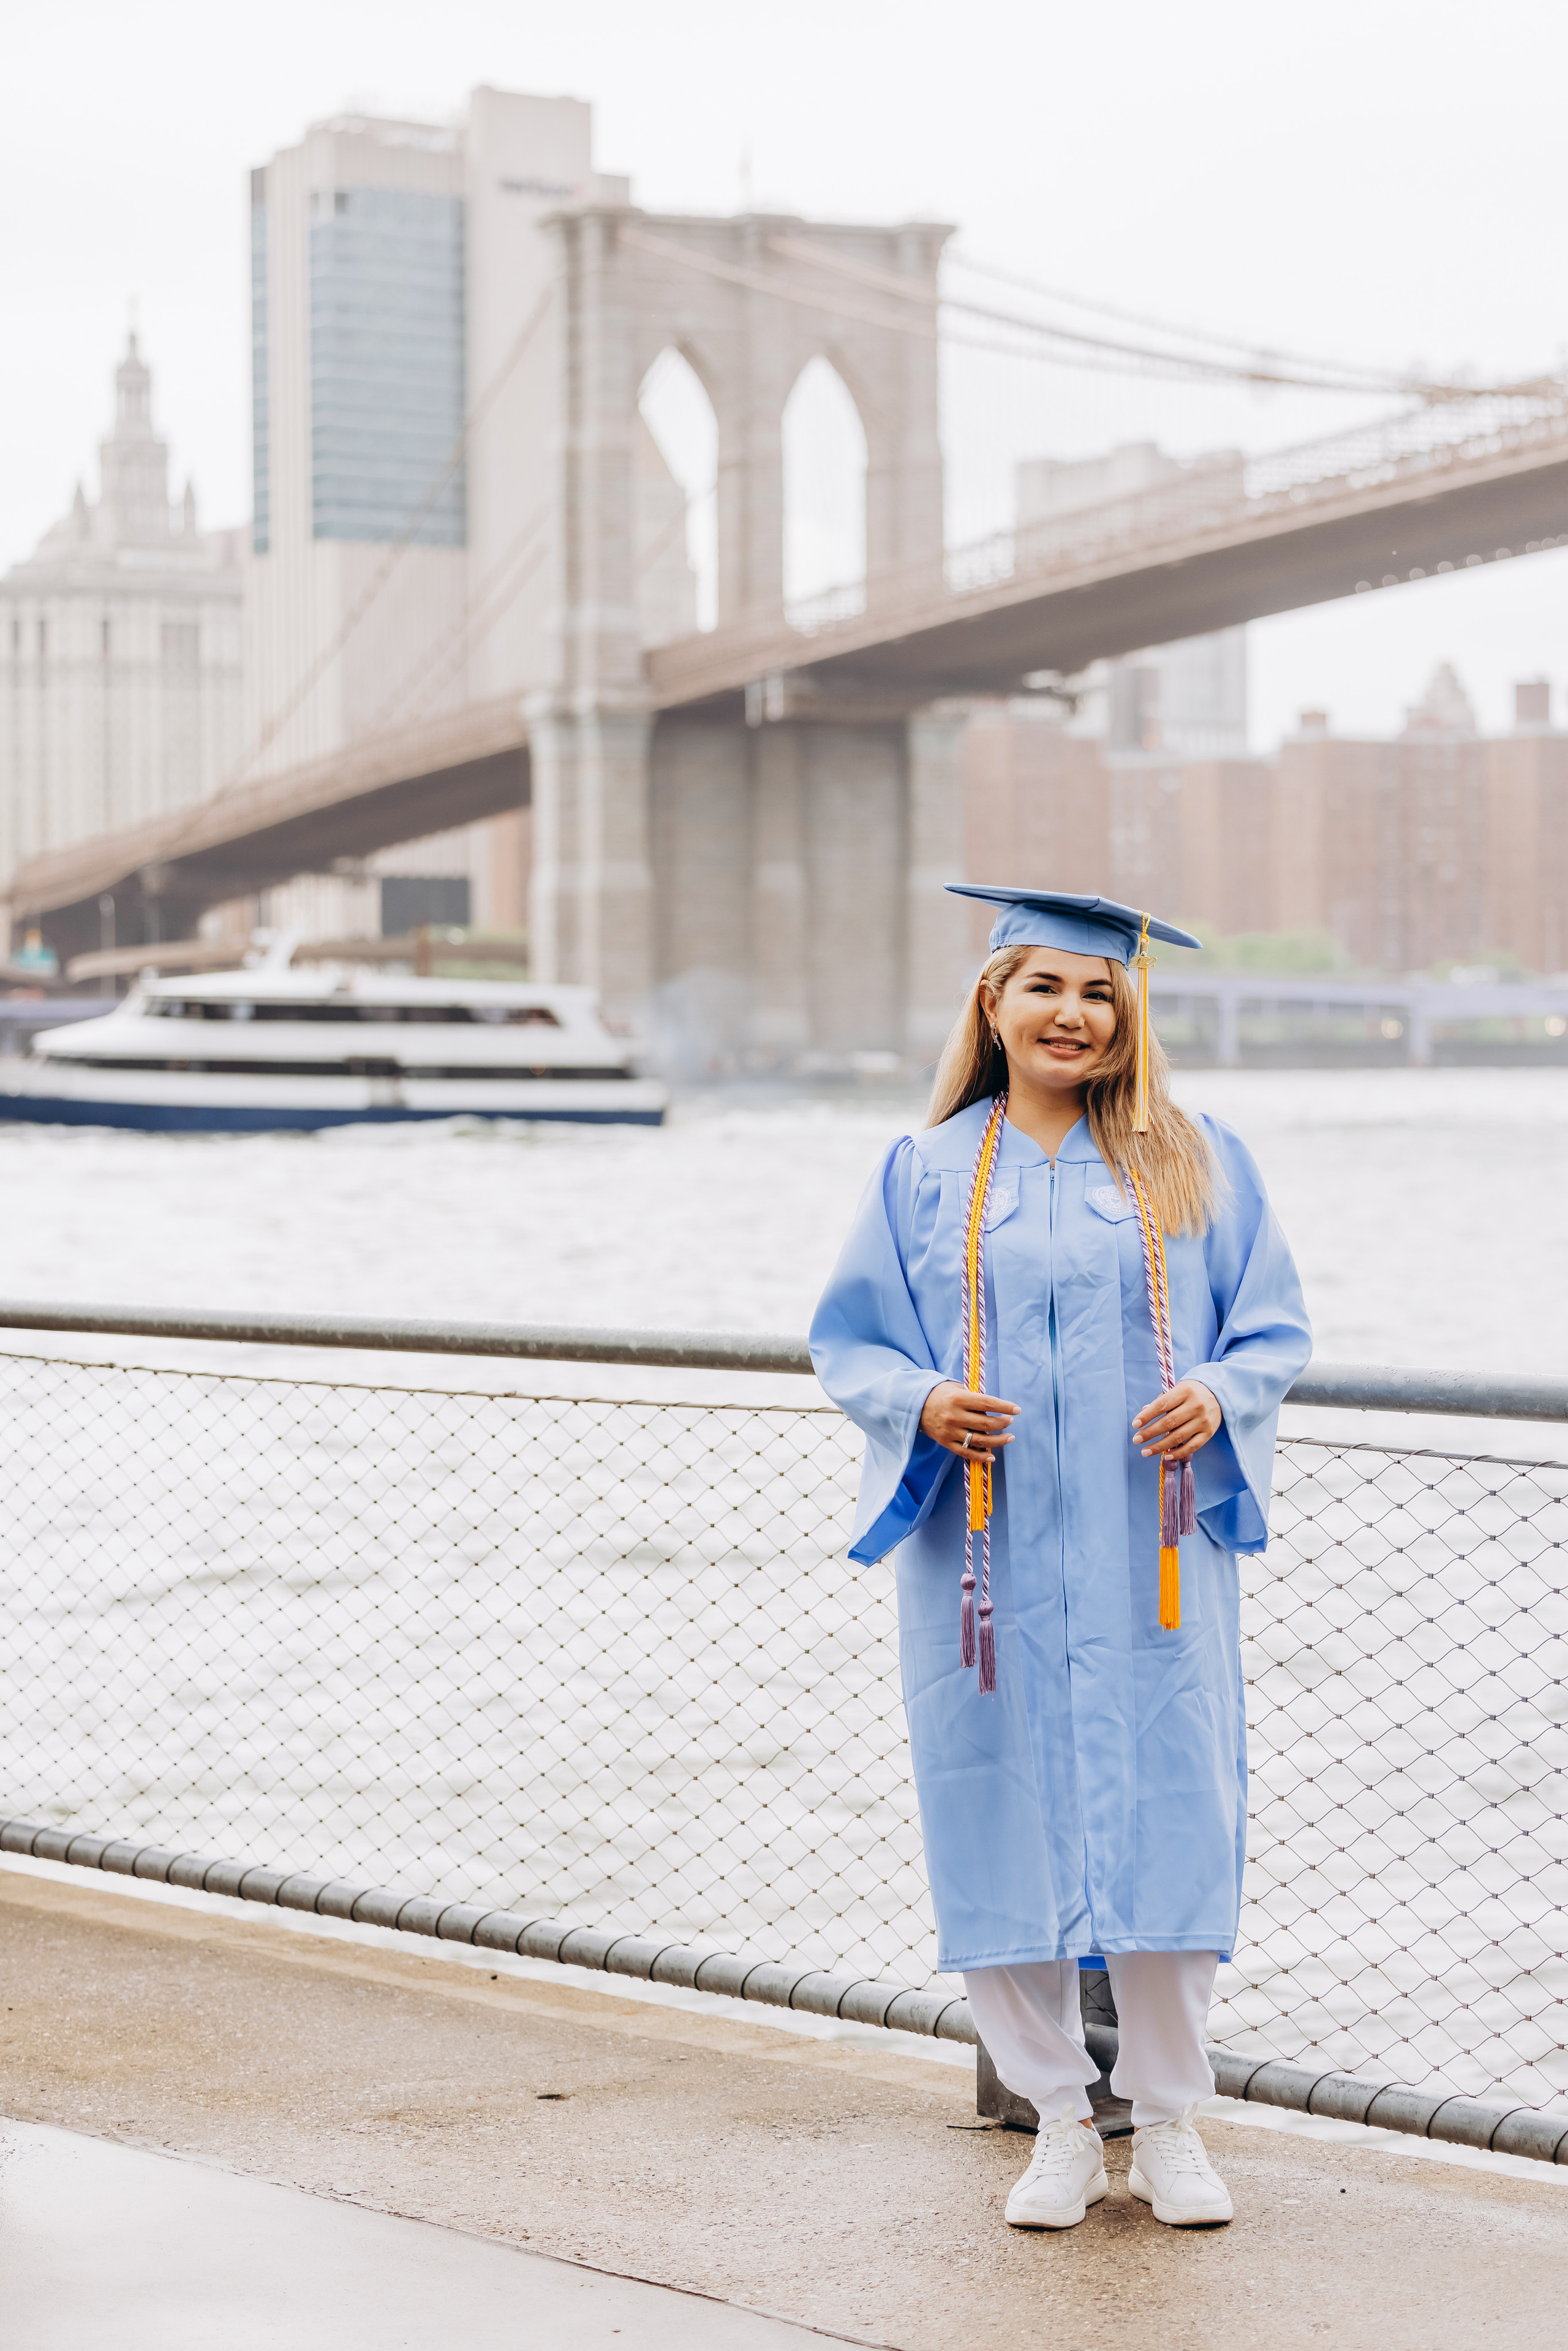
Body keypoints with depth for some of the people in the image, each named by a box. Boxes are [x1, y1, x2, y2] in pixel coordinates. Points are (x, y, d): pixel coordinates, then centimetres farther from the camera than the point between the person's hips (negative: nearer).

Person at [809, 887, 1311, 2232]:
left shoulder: (1199, 1166, 6)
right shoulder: (927, 1175, 7)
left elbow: (1275, 1327, 6)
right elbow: (849, 1341, 8)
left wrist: (1219, 1395, -14)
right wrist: (922, 1403, -12)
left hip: (1146, 1559, 0)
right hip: (989, 1557, 1)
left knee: (1162, 1818, -1)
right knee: (1008, 1830, 2)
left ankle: (1169, 2127, 14)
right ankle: (1060, 2128, 15)